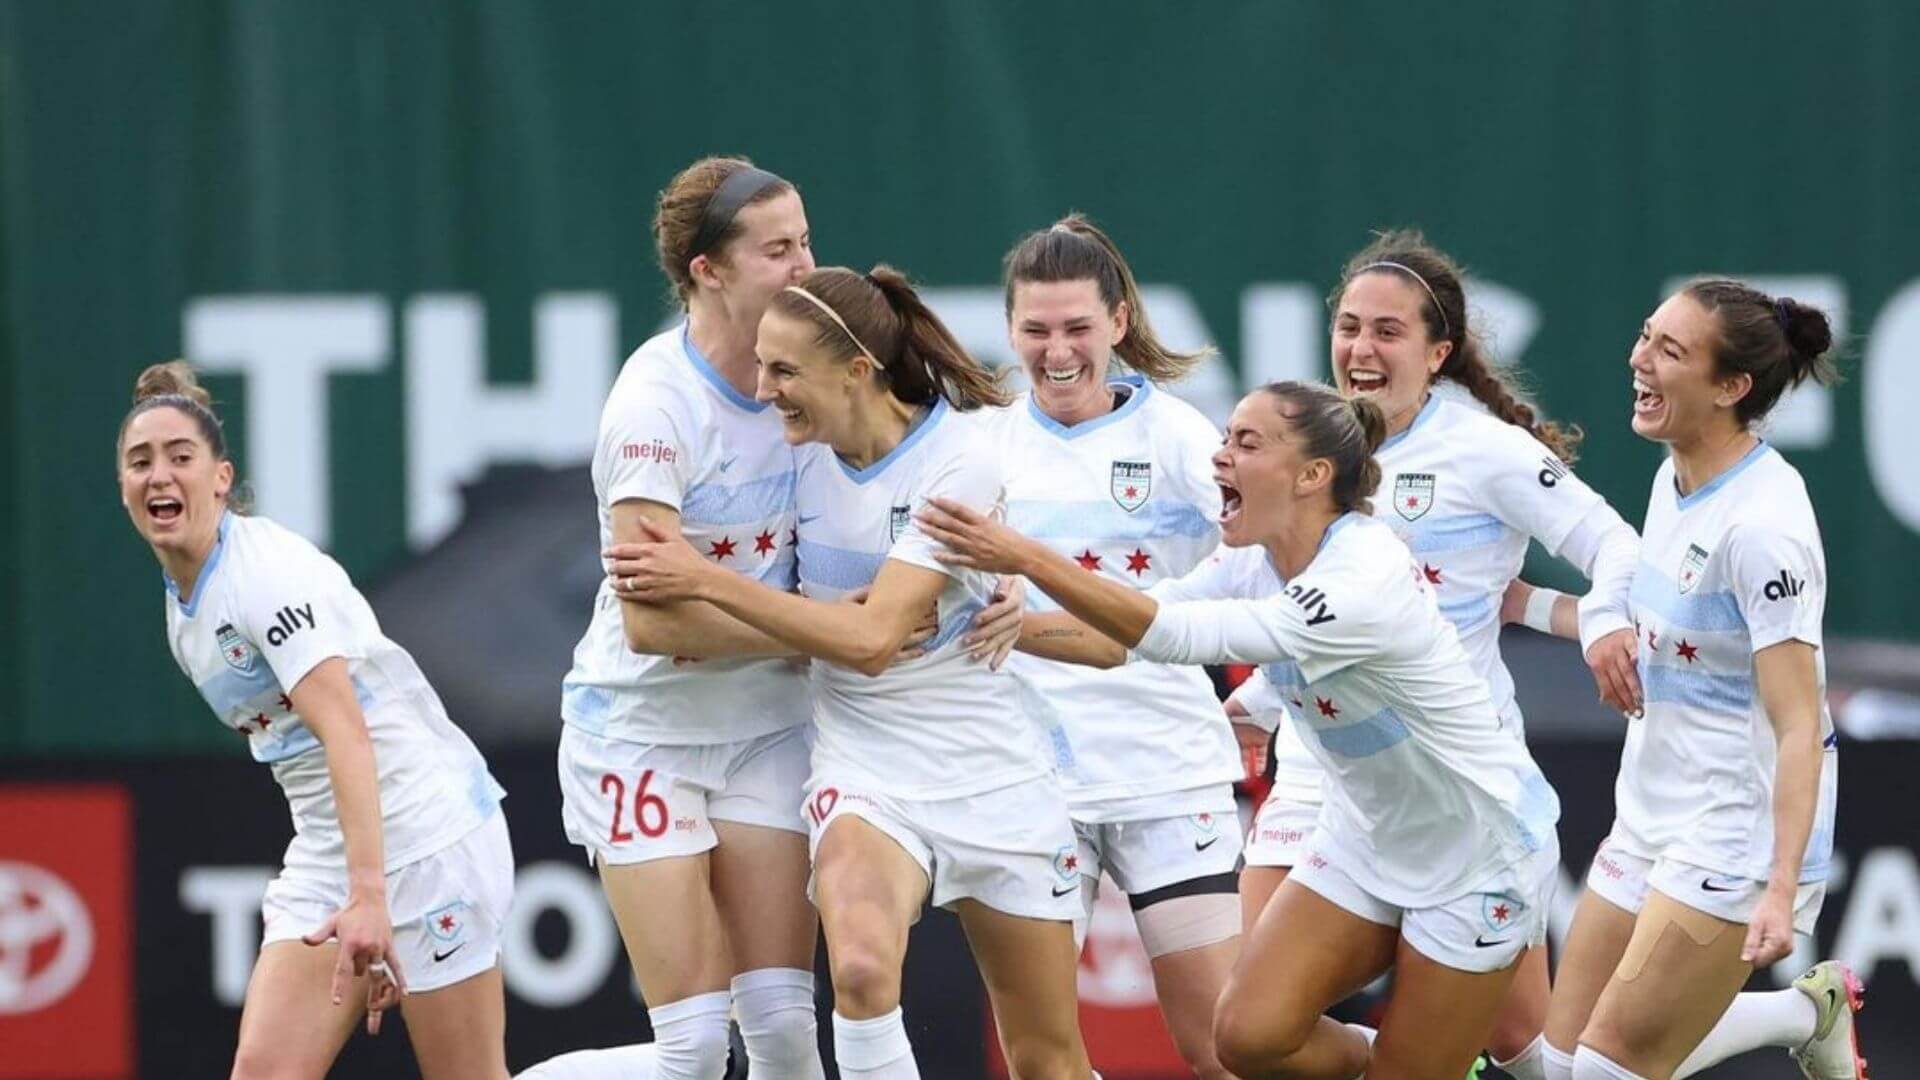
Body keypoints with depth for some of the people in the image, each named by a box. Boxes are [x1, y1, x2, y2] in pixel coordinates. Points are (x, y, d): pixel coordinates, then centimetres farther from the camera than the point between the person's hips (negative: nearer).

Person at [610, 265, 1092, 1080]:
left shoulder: (961, 456, -17)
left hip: (991, 774, -2)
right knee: (861, 967, -31)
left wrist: (706, 581, -22)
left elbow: (872, 640, -23)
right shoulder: (801, 450, -4)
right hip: (865, 767, 2)